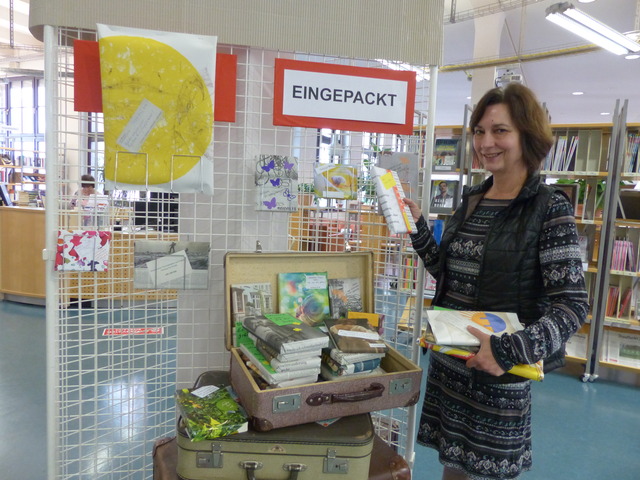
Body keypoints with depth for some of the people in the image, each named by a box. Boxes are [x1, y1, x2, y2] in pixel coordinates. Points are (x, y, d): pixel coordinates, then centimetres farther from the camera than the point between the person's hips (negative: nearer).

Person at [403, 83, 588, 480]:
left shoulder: (550, 208, -13)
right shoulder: (472, 199, 5)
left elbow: (573, 305, -17)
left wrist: (510, 350, -29)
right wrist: (418, 227, 4)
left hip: (500, 372, -5)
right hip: (448, 362, 6)